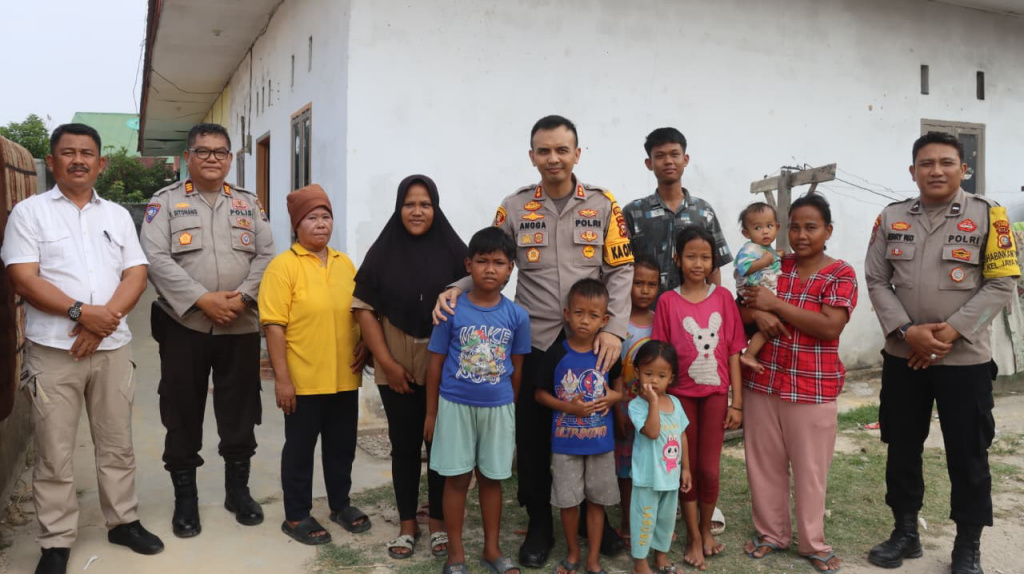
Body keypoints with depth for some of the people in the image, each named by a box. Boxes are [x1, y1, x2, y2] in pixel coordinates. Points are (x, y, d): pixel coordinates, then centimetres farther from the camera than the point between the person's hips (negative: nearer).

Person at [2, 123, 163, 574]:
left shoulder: (118, 215, 11)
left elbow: (136, 275, 4)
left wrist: (103, 320, -11)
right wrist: (82, 312, -18)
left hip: (112, 347, 3)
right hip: (53, 350, -3)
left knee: (117, 445, 12)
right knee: (54, 454, 4)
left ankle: (123, 520, 26)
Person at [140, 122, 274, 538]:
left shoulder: (249, 203, 10)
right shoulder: (166, 201, 1)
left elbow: (266, 255, 3)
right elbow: (156, 258, -10)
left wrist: (242, 297, -12)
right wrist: (203, 300, -17)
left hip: (241, 327, 2)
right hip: (184, 326, -2)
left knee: (240, 413, 10)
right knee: (183, 414, 7)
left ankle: (238, 491, 26)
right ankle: (185, 499, 21)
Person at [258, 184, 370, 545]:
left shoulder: (345, 263, 8)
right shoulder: (283, 266, -9)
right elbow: (274, 326, -12)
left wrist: (365, 343, 1)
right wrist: (281, 378, -15)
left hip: (345, 377, 5)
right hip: (304, 380, -5)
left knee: (342, 445, 17)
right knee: (300, 447, 9)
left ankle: (341, 504, 34)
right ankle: (296, 515, 24)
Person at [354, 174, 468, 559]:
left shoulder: (453, 250, -2)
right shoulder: (382, 251, 1)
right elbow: (364, 309, -2)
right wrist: (387, 362, -7)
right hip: (396, 369, 1)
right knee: (404, 446, 10)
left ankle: (438, 522, 24)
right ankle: (407, 524, 24)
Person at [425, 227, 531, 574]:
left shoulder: (517, 316, -5)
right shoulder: (451, 310, -9)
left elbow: (516, 367, 6)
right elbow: (436, 363, -2)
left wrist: (511, 408, 11)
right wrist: (431, 412, 0)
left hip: (498, 408, 2)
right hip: (455, 406, -1)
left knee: (491, 478, 14)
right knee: (457, 478, 8)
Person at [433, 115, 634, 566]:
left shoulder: (603, 205, 2)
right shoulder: (514, 208, 3)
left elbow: (620, 271, -1)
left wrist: (615, 329, -13)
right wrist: (454, 289, -15)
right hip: (533, 342, 0)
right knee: (532, 435, 8)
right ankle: (540, 525, 26)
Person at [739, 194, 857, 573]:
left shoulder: (841, 274, -4)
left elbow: (830, 328, -16)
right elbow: (742, 308, 10)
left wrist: (776, 304, -16)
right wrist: (758, 313, -13)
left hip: (812, 388, -3)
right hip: (762, 382, 3)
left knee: (810, 469, 6)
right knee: (764, 463, 10)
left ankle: (813, 543, 23)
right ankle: (771, 533, 27)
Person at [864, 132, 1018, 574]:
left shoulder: (988, 215, -4)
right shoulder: (892, 218, 4)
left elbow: (1001, 283, -7)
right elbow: (876, 280, 2)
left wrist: (953, 330, -16)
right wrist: (906, 330, -12)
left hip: (965, 359, -3)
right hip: (902, 356, 3)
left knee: (967, 455, 7)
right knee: (901, 448, 13)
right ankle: (905, 532, 30)